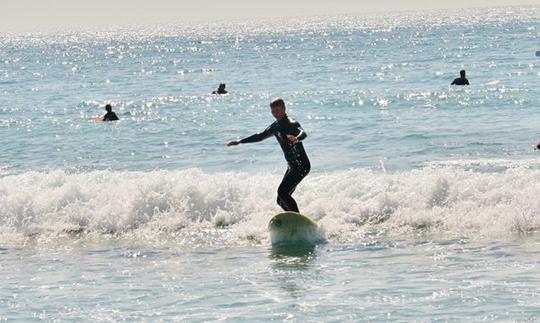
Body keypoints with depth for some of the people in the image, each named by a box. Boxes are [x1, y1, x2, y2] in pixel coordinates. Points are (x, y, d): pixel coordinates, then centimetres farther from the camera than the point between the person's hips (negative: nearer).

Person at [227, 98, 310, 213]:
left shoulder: (292, 124, -15)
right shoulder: (276, 126, 11)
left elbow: (303, 133, -36)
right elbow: (260, 136, 27)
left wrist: (296, 139, -60)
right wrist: (239, 142, 30)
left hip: (302, 165, -9)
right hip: (292, 165, 9)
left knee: (282, 191, -22)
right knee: (281, 200, 6)